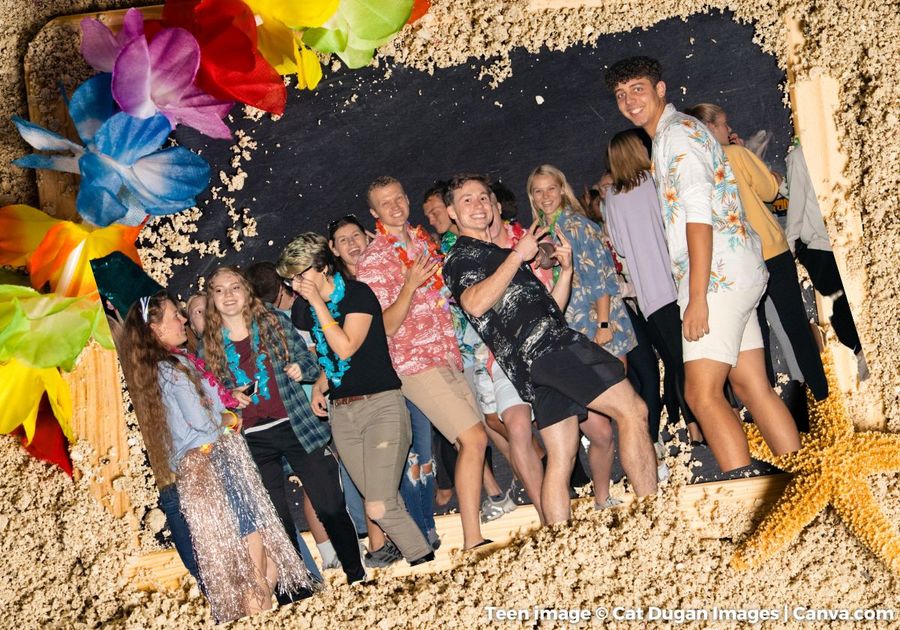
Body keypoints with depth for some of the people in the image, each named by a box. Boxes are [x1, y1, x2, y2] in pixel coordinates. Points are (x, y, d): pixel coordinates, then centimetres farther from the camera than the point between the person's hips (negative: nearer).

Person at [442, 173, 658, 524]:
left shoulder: (499, 255, 31)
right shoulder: (460, 259, 4)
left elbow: (552, 306, 28)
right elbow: (475, 303, -18)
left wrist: (565, 269, 10)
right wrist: (518, 256, -12)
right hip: (542, 346, -9)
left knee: (561, 458, 3)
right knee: (631, 410, -12)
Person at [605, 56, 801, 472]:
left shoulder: (677, 132, -8)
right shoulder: (670, 135, 23)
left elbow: (700, 214, -18)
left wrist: (697, 296, -21)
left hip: (718, 274, -10)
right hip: (734, 275, 10)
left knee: (703, 393, -13)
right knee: (752, 387, 9)